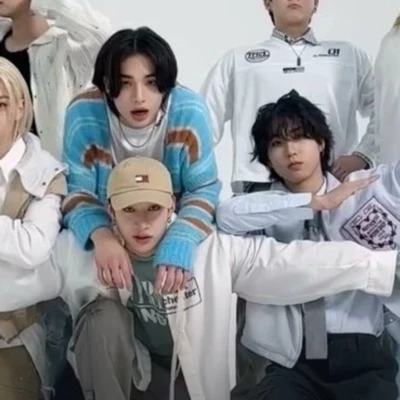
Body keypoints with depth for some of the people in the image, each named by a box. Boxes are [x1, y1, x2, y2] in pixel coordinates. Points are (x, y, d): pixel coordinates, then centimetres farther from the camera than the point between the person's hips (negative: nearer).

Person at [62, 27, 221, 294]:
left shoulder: (189, 112, -22)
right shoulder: (83, 114, -21)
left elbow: (203, 189, -17)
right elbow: (77, 192, -16)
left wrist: (180, 242, -37)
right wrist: (101, 237, -38)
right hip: (109, 235, 0)